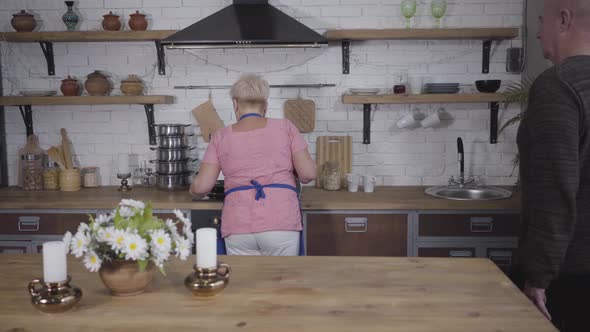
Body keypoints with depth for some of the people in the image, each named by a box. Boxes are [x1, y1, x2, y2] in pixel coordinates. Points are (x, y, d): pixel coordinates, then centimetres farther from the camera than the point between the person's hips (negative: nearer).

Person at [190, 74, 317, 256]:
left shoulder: (222, 136, 8)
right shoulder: (285, 127, 6)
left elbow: (201, 186, 5)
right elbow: (308, 174, 2)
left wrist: (193, 189, 28)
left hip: (238, 228, 1)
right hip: (281, 223, -1)